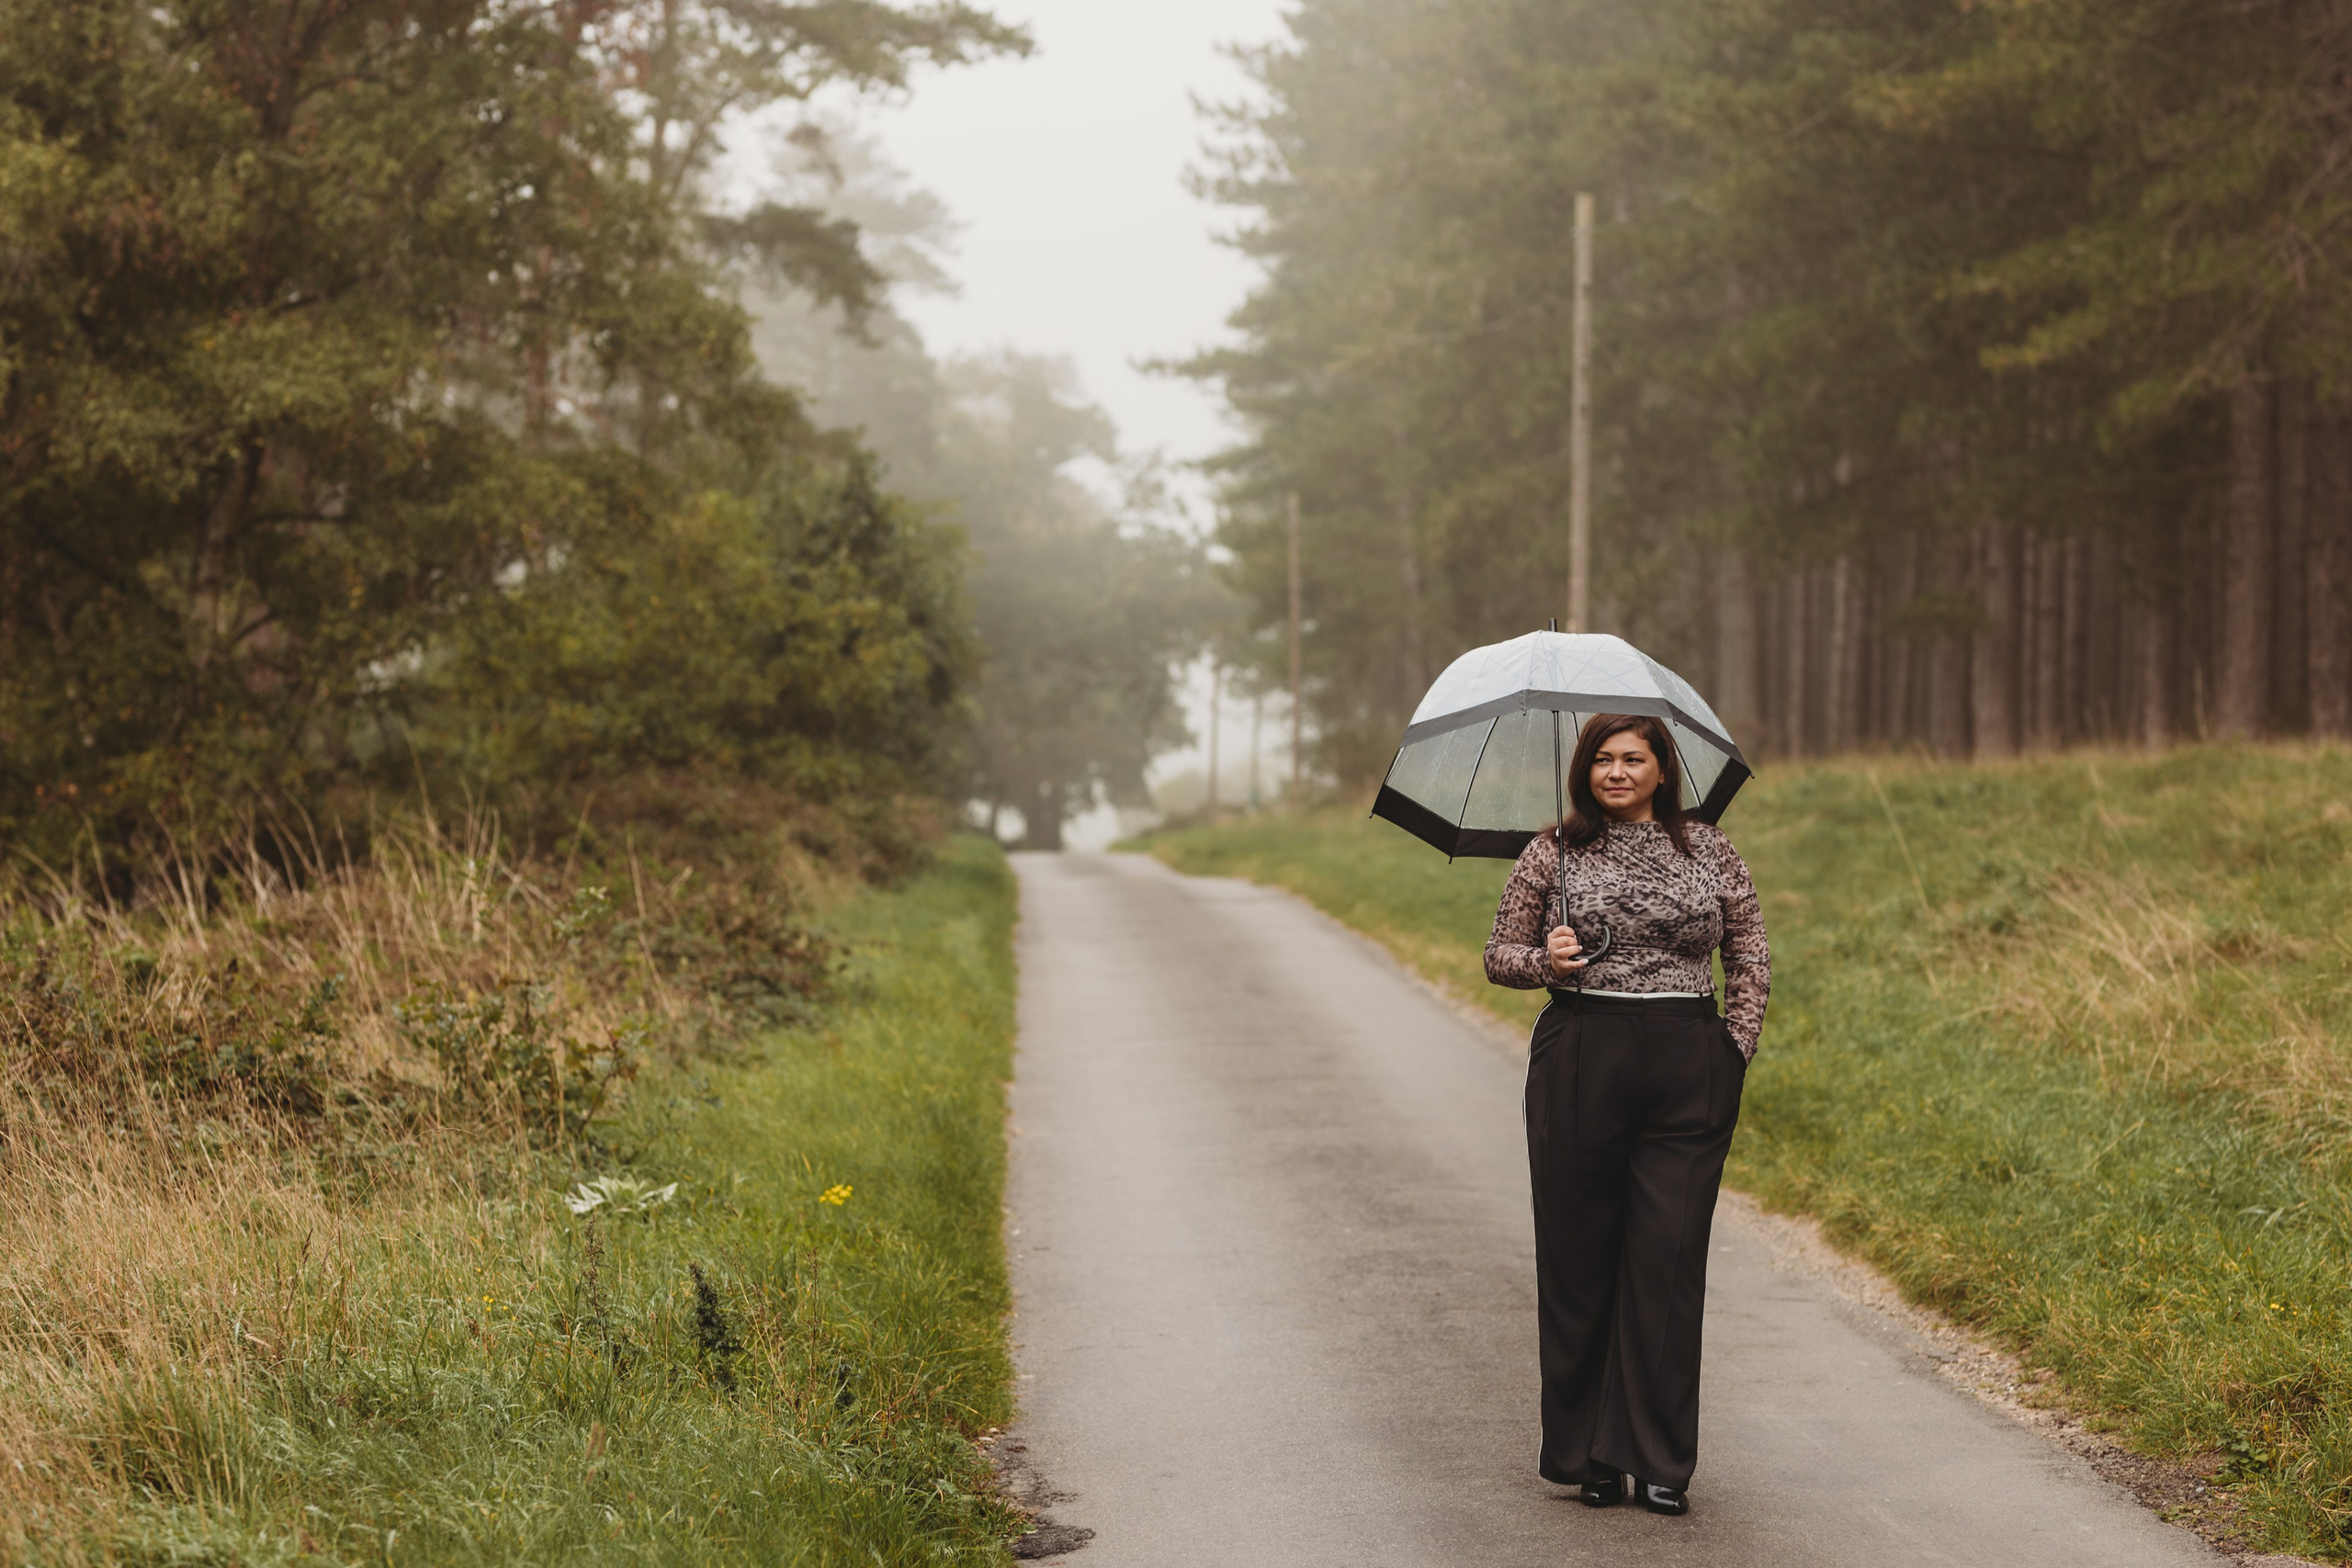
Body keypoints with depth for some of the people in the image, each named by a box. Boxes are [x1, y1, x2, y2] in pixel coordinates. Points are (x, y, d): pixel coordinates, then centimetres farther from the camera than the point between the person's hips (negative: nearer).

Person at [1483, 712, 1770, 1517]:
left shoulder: (1710, 851, 9)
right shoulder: (1553, 853, 6)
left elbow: (1751, 957, 13)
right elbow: (1500, 954, 10)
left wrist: (1736, 1046, 3)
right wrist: (1545, 960, -12)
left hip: (1689, 1072, 0)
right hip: (1579, 1062, 0)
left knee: (1670, 1259, -4)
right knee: (1578, 1257, 1)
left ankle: (1661, 1463, 2)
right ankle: (1587, 1457, 11)